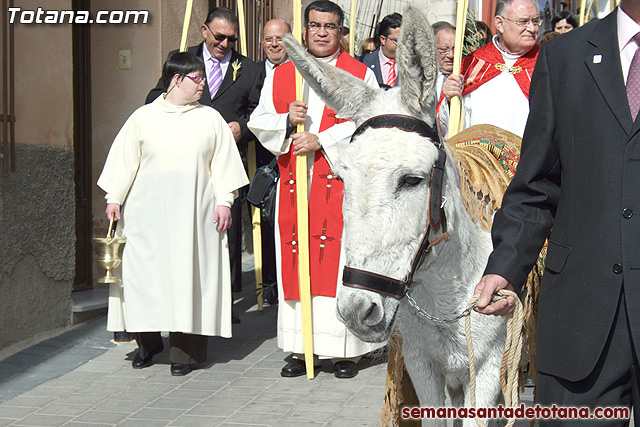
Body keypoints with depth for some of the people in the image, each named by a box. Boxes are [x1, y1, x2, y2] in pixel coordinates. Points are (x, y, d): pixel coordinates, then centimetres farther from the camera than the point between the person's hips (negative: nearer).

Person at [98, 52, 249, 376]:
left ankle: (184, 351, 4)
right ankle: (147, 342, 16)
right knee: (144, 273, -1)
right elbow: (124, 158, 8)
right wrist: (114, 198, 4)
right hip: (148, 211, 0)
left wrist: (224, 201, 1)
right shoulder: (144, 117, 6)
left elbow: (222, 163, 8)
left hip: (193, 212, 0)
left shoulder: (211, 119, 8)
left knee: (188, 275, -2)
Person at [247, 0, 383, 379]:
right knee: (296, 261, 2)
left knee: (339, 259, -5)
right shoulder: (281, 75, 14)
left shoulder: (360, 74, 5)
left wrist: (322, 140, -14)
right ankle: (301, 349, 8)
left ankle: (345, 350, 1)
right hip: (294, 184, 3)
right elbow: (259, 122, 13)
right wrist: (287, 120, -8)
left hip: (341, 181, -3)